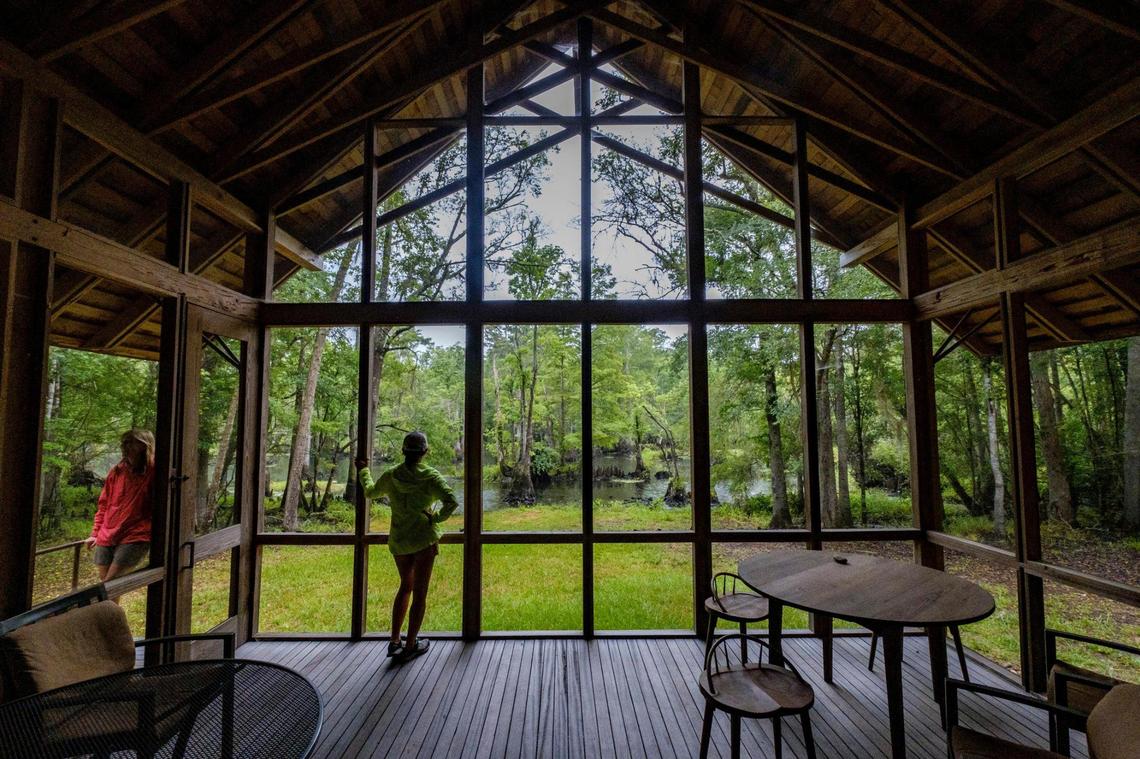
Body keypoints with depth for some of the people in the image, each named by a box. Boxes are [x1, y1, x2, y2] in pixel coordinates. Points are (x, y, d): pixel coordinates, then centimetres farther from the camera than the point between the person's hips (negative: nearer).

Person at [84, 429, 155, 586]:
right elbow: (104, 504, 18)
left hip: (135, 538, -6)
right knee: (104, 584, 9)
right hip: (106, 537, 6)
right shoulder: (116, 472, 9)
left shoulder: (153, 472, -7)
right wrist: (95, 534, 17)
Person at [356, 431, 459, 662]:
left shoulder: (390, 476, -4)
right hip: (424, 539, -4)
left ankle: (394, 641, 27)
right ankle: (410, 646, 20)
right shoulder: (430, 476, -15)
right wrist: (436, 518, -10)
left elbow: (370, 492, 17)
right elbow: (451, 502, -27)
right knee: (420, 592, 10)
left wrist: (363, 471, 33)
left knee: (406, 586, 24)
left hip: (398, 540, 4)